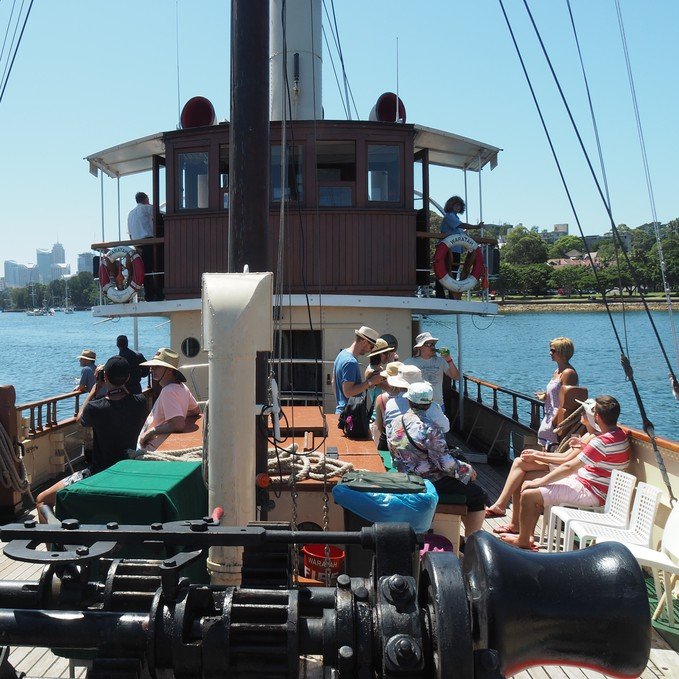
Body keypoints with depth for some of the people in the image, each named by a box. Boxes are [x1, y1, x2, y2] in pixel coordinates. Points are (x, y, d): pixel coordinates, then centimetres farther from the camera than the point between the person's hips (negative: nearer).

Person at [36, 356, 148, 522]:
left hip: (98, 473, -6)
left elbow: (80, 419, 5)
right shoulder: (140, 403, -11)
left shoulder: (96, 408, -21)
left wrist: (96, 386, 6)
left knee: (43, 500, 5)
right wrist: (122, 385, 10)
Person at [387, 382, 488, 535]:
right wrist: (468, 470, -1)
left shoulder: (394, 424, -2)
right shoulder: (430, 428, -22)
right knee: (478, 495, 7)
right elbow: (446, 463, -20)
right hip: (431, 483, -8)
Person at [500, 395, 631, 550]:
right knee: (528, 484, 11)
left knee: (528, 495, -14)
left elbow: (569, 467, -22)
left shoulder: (603, 442, -25)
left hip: (590, 493, -11)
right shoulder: (619, 434, 5)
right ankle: (528, 535, 13)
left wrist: (538, 482, -14)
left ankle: (523, 542, 3)